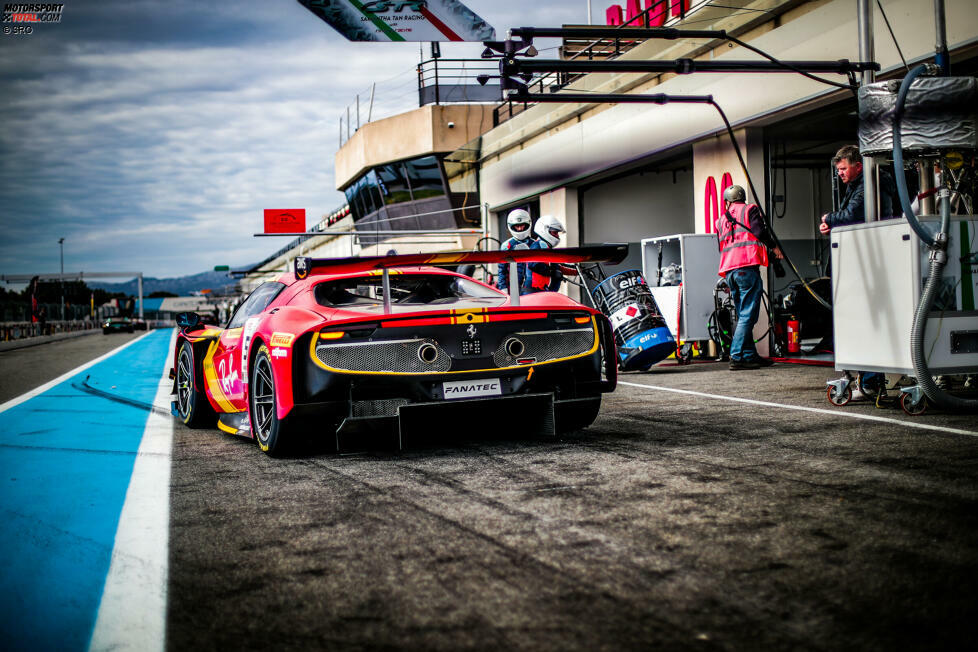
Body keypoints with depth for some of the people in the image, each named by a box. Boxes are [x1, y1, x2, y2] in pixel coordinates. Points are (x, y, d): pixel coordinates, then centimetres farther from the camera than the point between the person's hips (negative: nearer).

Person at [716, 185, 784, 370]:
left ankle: (750, 355, 13)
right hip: (747, 266, -6)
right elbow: (759, 231, -7)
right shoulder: (750, 209, 8)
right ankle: (737, 357, -16)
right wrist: (773, 246, 6)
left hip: (728, 271, 6)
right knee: (748, 315, -9)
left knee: (743, 315, 13)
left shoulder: (721, 220, 24)